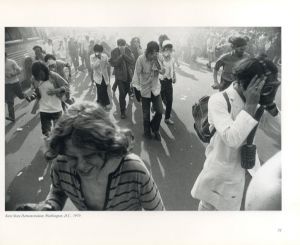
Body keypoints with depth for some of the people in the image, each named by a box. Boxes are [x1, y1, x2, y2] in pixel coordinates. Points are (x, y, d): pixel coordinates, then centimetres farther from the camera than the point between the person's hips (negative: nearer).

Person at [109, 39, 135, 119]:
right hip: (119, 75, -4)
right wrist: (120, 56, -23)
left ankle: (122, 102, 49)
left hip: (128, 74, 4)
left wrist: (124, 55, -22)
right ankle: (122, 111, 2)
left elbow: (132, 61, -11)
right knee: (122, 93, -9)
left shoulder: (128, 50, -2)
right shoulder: (114, 52, -8)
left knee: (127, 90, 20)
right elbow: (113, 63, -17)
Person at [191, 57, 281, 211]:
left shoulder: (255, 103, -4)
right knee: (207, 206, 19)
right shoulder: (218, 100, -23)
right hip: (218, 174, -5)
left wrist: (270, 105, -18)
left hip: (238, 174, 5)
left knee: (229, 208, 24)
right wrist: (250, 105, -32)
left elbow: (278, 134, -6)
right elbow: (232, 139, -35)